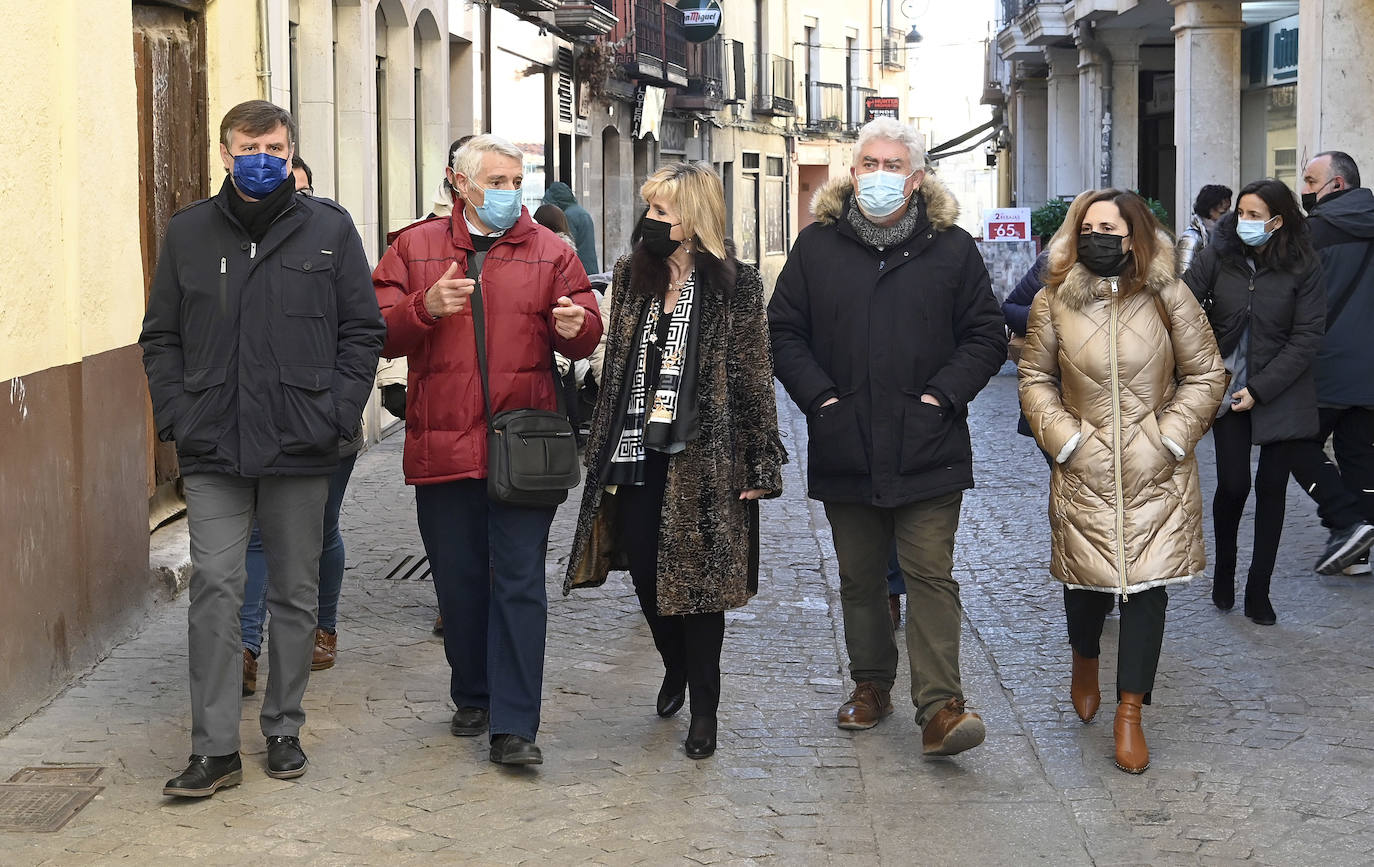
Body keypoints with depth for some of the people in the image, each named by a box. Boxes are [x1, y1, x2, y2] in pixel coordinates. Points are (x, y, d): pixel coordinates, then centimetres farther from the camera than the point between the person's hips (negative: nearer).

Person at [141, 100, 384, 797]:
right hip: (213, 452, 0)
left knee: (296, 593, 10)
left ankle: (284, 729, 24)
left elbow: (362, 331, 3)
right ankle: (214, 747, -2)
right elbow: (161, 338, 9)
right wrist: (177, 418, -3)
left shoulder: (329, 229, 3)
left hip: (300, 450, 0)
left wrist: (336, 414, -7)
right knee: (215, 588, -6)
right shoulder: (188, 232, 7)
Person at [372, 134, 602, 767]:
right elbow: (378, 332, 1)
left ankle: (513, 727, -3)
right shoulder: (415, 248, 8)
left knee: (520, 584, -4)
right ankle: (473, 697, 30)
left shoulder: (549, 252, 7)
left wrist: (574, 325, -19)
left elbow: (586, 335, 4)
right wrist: (426, 306, -17)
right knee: (459, 583, 12)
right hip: (442, 446, 1)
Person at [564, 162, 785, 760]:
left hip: (702, 460, -4)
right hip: (638, 456, 5)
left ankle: (704, 708, 10)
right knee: (644, 574, 8)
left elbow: (755, 379, -4)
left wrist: (761, 463, -7)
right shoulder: (632, 275, 8)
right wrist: (601, 448, 12)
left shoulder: (736, 286, -6)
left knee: (697, 578, -1)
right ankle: (677, 668, 35)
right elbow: (615, 367, 13)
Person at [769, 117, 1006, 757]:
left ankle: (939, 707, -10)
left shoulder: (951, 249, 2)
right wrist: (819, 395, -5)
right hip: (844, 448, 3)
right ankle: (871, 685, 28)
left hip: (927, 448, -2)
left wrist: (940, 395, -8)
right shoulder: (817, 247, 6)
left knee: (931, 576, -7)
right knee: (859, 577, 14)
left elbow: (986, 337, 4)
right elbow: (783, 332, 7)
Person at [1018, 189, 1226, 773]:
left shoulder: (1169, 298, -2)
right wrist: (1061, 436, -5)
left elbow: (1206, 375, 3)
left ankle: (1130, 714, 4)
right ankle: (1085, 664, 43)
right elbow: (1035, 378, 7)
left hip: (1156, 473, -1)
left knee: (1147, 583, -3)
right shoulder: (1054, 302, 0)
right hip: (1083, 469, 1)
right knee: (1085, 578, 9)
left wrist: (1171, 435, -6)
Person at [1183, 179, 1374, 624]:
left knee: (1272, 484, 1)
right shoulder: (1217, 256, -4)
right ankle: (1224, 574, 19)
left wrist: (1260, 390, -12)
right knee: (1233, 484, -5)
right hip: (1227, 385, 1)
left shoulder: (1303, 268, -7)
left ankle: (1258, 592, 11)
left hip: (1281, 388, 0)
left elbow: (1305, 339, -8)